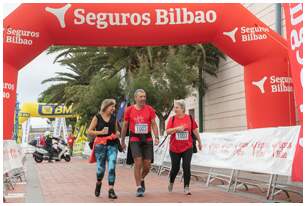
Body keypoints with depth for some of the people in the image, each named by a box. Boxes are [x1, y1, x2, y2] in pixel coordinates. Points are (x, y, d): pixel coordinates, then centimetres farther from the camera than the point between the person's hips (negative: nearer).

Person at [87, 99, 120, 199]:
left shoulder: (114, 118, 11)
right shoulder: (97, 117, 0)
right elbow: (89, 131, -1)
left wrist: (117, 133, 1)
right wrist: (100, 132, -14)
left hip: (112, 145, 2)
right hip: (100, 145, -2)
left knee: (112, 167, -11)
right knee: (100, 168, 4)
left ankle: (111, 190, -7)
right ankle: (98, 183, 35)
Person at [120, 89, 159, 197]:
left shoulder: (150, 109, 3)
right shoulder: (129, 110, 2)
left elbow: (154, 124, 4)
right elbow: (125, 125, 10)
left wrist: (156, 137, -10)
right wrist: (122, 140, 13)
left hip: (147, 140, 2)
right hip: (135, 140, -2)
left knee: (147, 165, 4)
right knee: (138, 163, -12)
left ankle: (142, 179, 35)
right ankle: (139, 188, -1)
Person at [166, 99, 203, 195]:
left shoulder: (189, 118, -1)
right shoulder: (172, 119, -3)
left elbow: (195, 130, 10)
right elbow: (167, 131, -10)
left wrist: (199, 142, 17)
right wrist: (177, 128, -25)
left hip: (187, 148, 0)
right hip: (174, 148, 0)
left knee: (186, 167, -10)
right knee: (175, 168, 9)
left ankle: (186, 187, 2)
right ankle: (171, 182, 37)